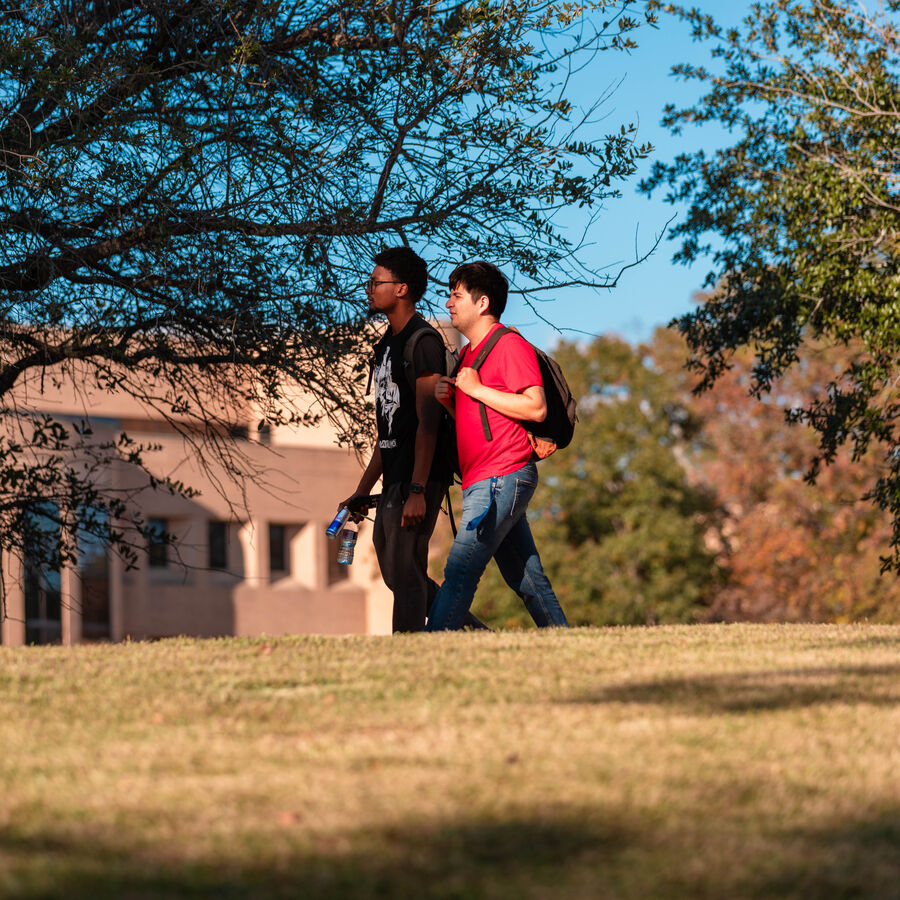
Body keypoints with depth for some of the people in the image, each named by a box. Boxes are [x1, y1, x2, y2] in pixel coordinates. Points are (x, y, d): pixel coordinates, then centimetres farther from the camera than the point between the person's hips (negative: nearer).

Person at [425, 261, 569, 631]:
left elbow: (536, 408, -18)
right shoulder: (469, 353, 22)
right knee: (526, 578, 10)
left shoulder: (510, 345, -8)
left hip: (502, 477, -10)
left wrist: (477, 390, -15)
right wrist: (447, 399, 7)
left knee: (460, 572, -14)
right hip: (480, 482, 10)